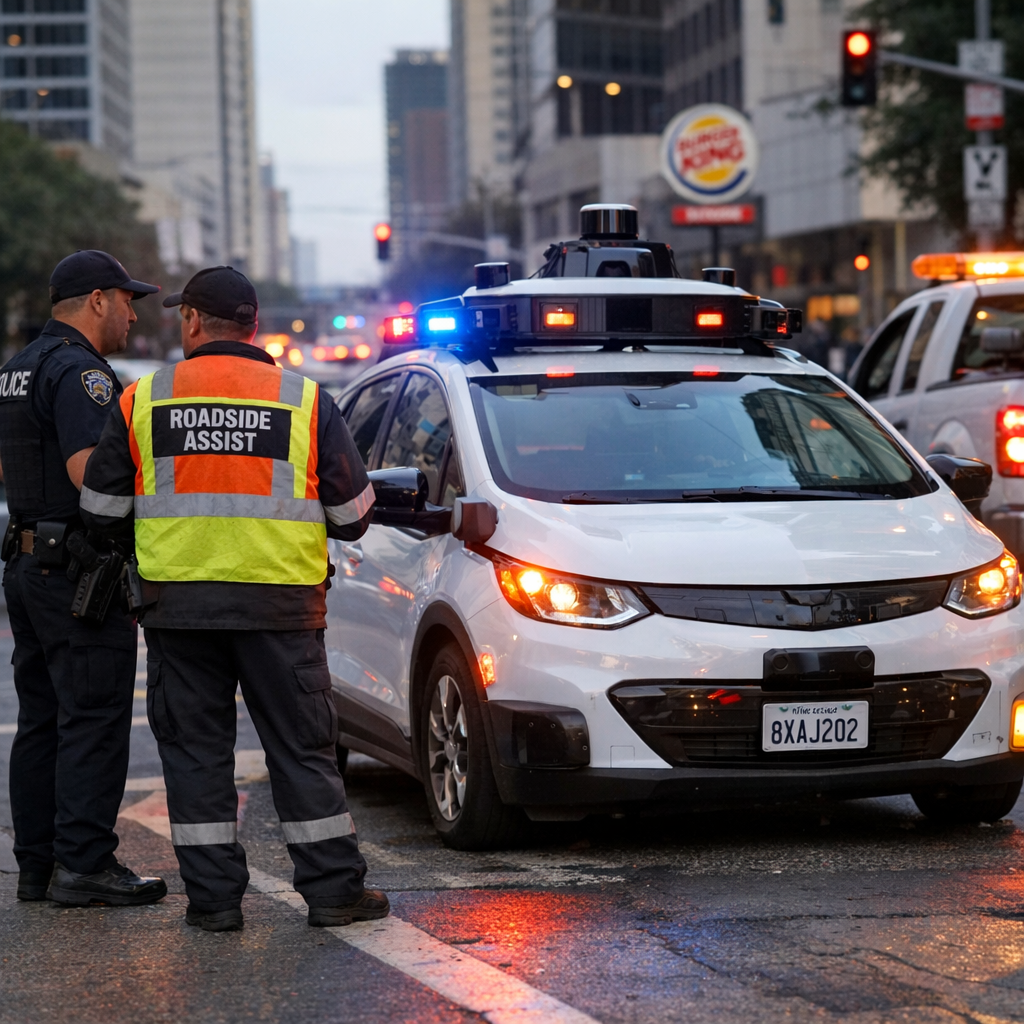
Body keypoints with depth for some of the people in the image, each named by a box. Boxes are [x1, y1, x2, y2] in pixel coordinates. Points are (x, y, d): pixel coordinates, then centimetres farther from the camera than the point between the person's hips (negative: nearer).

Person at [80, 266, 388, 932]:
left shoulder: (144, 400, 2)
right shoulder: (306, 401, 1)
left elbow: (102, 511, 6)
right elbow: (352, 514, 4)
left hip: (177, 600, 0)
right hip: (281, 603, 0)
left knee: (195, 748, 8)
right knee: (303, 747, 7)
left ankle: (213, 896, 7)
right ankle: (333, 889, 8)